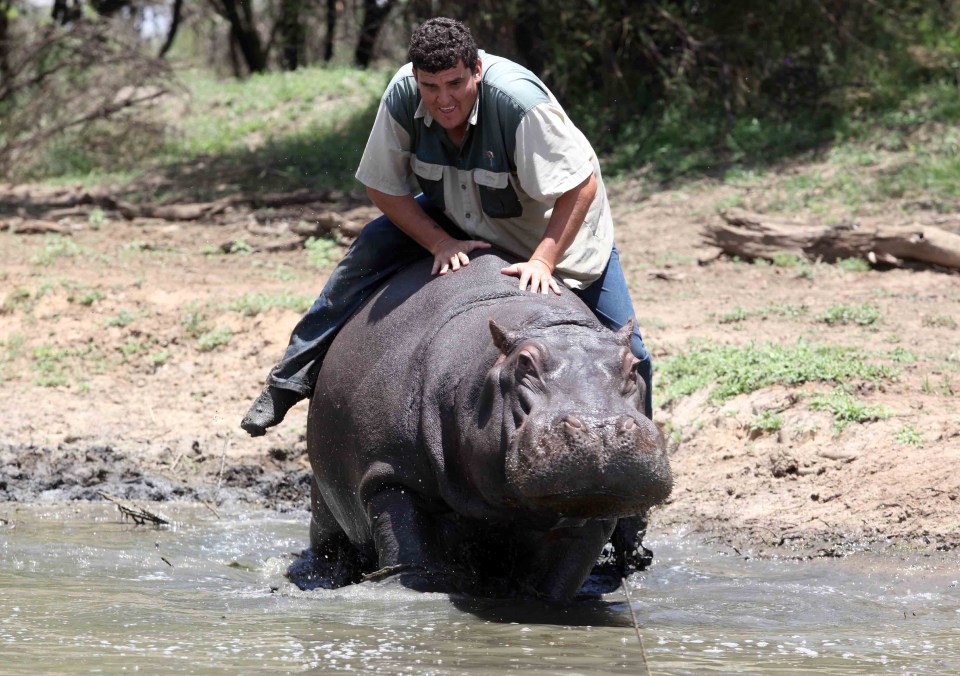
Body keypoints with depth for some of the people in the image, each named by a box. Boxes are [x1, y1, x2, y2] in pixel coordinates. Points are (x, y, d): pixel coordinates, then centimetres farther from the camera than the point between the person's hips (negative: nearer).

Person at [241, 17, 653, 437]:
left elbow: (582, 186, -34)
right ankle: (292, 379, -5)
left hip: (557, 230, -4)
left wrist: (543, 261, -39)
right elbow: (381, 187, -12)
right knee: (370, 249, -14)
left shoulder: (518, 99, -38)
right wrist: (441, 242, -22)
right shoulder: (402, 95, -24)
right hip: (459, 219, 4)